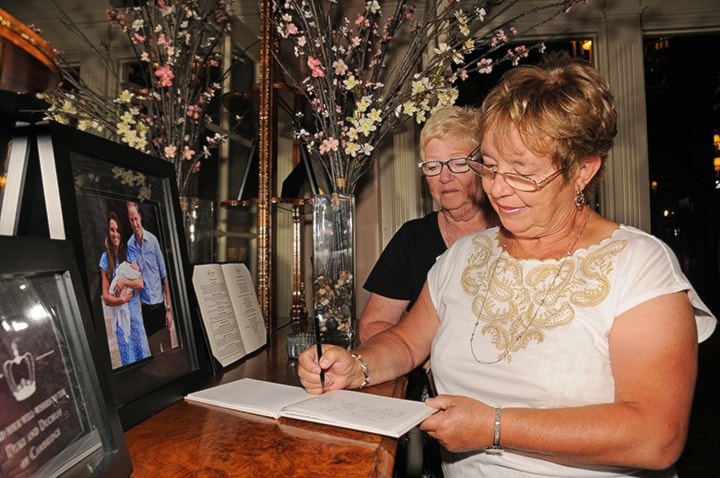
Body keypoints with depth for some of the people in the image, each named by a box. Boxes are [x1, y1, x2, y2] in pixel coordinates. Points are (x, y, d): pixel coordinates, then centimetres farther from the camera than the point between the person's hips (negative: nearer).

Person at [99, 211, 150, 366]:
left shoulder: (129, 253, 5)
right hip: (119, 315, -2)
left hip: (135, 311, 2)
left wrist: (126, 282, -15)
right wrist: (121, 300, -18)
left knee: (143, 352, 7)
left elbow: (141, 283, -1)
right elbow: (105, 297, -5)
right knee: (128, 358, 4)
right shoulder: (105, 258, -2)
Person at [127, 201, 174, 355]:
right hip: (145, 306, 0)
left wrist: (169, 308, -3)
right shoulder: (129, 245, -2)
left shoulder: (153, 240, -3)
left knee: (168, 348, 8)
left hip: (159, 304, 0)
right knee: (155, 352, 9)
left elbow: (164, 275, -1)